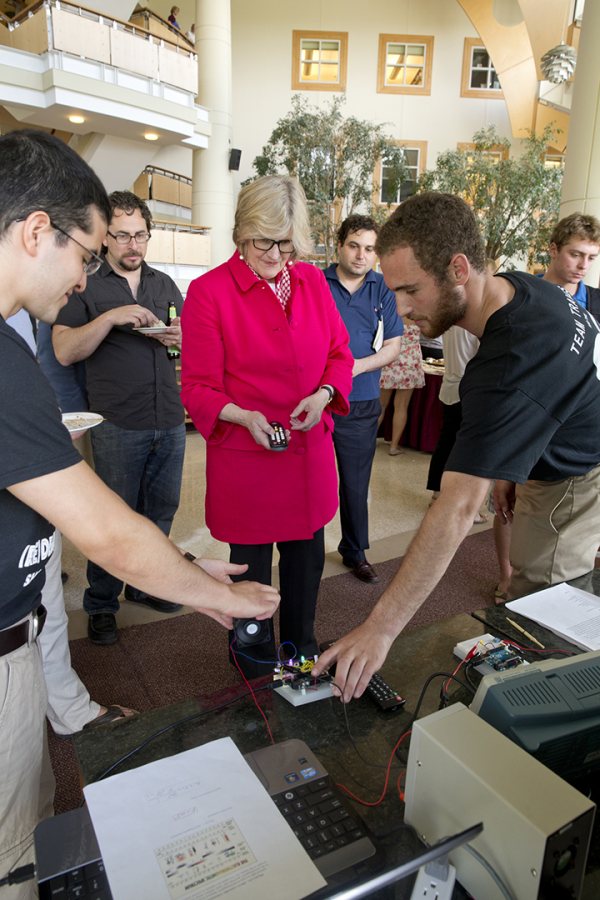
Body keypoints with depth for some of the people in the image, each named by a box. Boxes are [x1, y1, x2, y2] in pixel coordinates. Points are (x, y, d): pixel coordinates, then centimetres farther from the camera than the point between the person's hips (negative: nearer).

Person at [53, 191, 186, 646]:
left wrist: (182, 339, -6)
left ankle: (144, 584, 33)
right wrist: (110, 317, -22)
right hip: (118, 425, -4)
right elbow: (65, 351, -10)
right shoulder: (86, 287, 0)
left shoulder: (165, 284, 13)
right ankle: (101, 605, 21)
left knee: (161, 509, 13)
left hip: (171, 420, 5)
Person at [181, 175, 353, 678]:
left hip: (311, 451, 5)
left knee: (307, 555, 19)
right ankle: (256, 664, 40)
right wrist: (244, 416, -28)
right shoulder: (208, 291, -10)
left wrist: (323, 395, -10)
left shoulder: (313, 281, 5)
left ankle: (302, 651, 46)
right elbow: (198, 387, -10)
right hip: (245, 456, -4)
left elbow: (340, 352, 10)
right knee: (251, 563, 13)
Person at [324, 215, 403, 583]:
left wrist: (357, 366, -14)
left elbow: (393, 346, 3)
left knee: (356, 483, 11)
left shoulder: (384, 290, 5)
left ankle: (355, 552, 30)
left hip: (361, 404, 1)